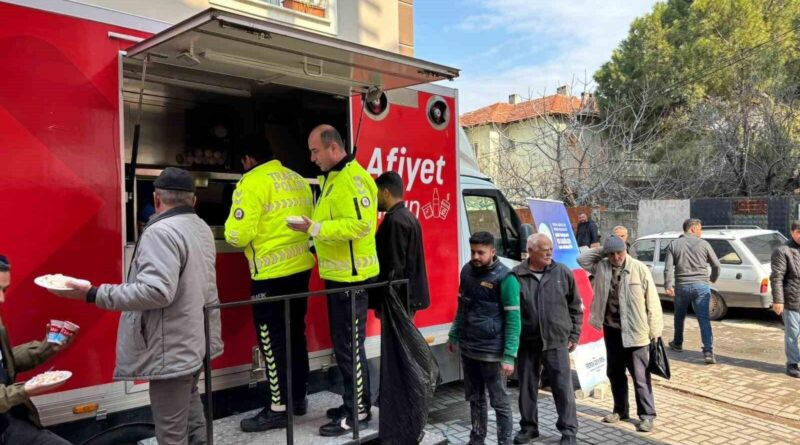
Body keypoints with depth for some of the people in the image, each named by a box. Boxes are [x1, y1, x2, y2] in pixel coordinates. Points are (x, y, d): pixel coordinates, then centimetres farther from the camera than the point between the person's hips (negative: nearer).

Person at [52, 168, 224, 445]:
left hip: (173, 349, -10)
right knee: (189, 402, 28)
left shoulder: (161, 231, -19)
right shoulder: (202, 228, 10)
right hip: (196, 340, 10)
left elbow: (156, 291, -28)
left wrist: (94, 294, -25)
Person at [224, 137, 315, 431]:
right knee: (295, 333, 17)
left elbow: (239, 234, -16)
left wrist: (232, 232, 5)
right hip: (300, 267, 8)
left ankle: (278, 408, 9)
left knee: (272, 339, 2)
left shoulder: (252, 183, -11)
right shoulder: (299, 180, 11)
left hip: (271, 272, -7)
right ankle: (298, 398, 28)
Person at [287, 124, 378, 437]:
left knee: (350, 345, -2)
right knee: (343, 343, 16)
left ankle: (358, 412, 10)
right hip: (338, 273, 10)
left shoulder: (352, 178, -17)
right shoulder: (333, 178, 15)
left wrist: (315, 228, -24)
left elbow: (360, 224, -26)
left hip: (351, 276, -10)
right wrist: (315, 233, 7)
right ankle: (352, 403, 28)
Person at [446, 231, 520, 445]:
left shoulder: (504, 278, -14)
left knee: (499, 401, 5)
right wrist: (453, 335, 17)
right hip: (467, 348, 6)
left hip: (492, 352, -6)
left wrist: (509, 356, -18)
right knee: (474, 399, 17)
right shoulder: (467, 270, 5)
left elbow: (513, 320, -14)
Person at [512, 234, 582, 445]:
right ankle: (528, 427, 30)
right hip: (526, 342, 0)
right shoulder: (516, 276, -7)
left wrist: (574, 335, 5)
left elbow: (575, 307, 7)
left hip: (557, 342, 0)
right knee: (527, 387, 12)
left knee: (563, 387, 5)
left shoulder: (562, 273, -1)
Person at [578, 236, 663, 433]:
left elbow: (652, 302, -8)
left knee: (640, 376, 0)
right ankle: (620, 410, 30)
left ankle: (647, 415, 11)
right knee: (614, 373, 15)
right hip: (611, 329, 5)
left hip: (635, 331, -5)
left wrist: (655, 331, -9)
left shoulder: (640, 269, -11)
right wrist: (602, 250, -4)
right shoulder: (602, 267, 1)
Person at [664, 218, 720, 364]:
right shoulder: (703, 244, 0)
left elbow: (668, 268, -6)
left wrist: (668, 286, -5)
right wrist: (712, 279, 22)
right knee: (704, 319, -2)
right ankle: (708, 351, -10)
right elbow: (716, 265, 5)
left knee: (679, 316, 20)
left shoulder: (674, 245, 2)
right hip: (701, 286, -1)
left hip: (682, 286, 1)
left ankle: (677, 344, 35)